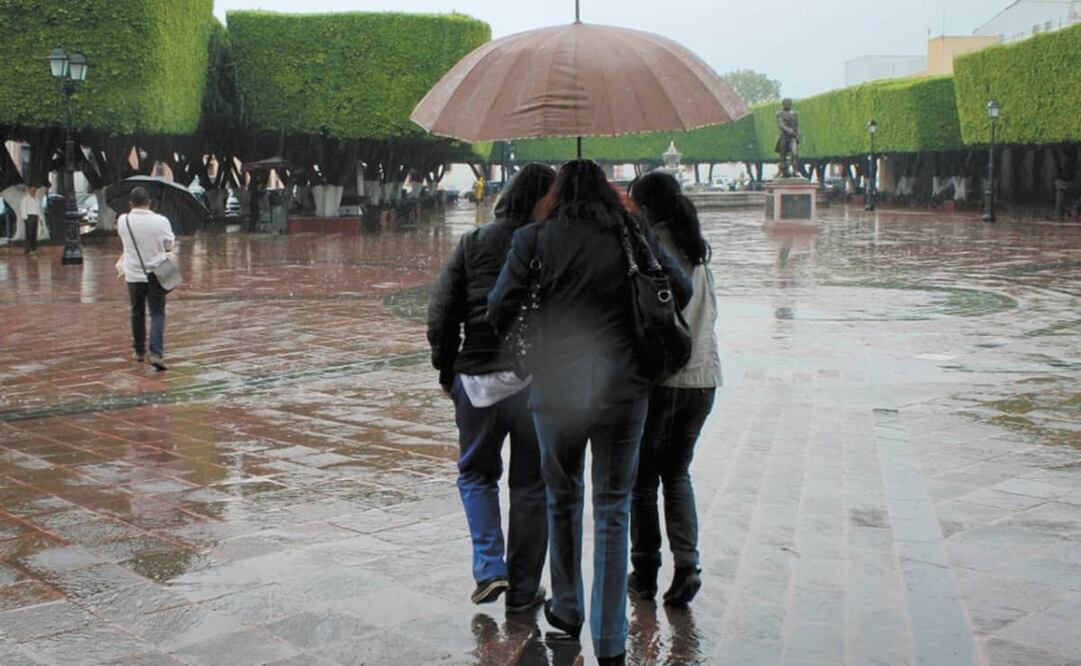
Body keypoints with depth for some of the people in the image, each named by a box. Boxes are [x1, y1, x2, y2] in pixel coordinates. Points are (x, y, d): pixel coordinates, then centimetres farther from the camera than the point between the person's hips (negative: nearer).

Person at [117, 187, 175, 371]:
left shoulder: (123, 221, -7)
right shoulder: (161, 221, -13)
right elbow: (170, 246, -2)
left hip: (134, 274, 2)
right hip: (156, 274, -2)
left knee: (137, 313, 18)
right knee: (157, 314, 0)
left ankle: (139, 350, 29)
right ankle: (156, 353, -15)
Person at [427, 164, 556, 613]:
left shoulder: (473, 244, 3)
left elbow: (441, 313, 1)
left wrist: (446, 371, 11)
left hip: (478, 377, 1)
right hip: (539, 380, -1)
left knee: (476, 474, 20)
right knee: (531, 485, 11)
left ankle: (489, 567, 5)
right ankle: (523, 589, 16)